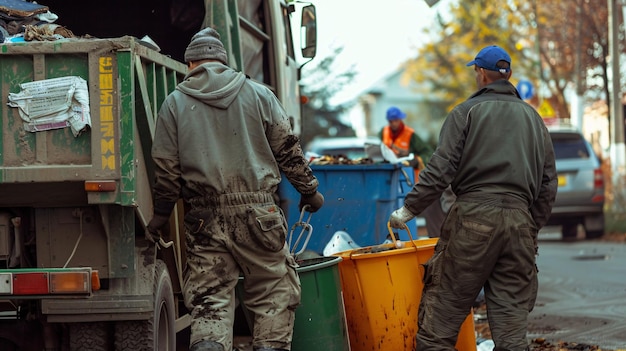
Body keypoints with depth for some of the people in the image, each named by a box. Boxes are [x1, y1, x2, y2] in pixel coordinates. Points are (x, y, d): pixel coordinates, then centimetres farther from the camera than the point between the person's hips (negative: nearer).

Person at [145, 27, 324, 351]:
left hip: (204, 220, 1)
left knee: (209, 300, 2)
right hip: (257, 214, 0)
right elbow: (288, 149, 9)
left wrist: (160, 214, 17)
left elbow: (166, 166, 5)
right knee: (275, 294, 9)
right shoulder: (258, 94, 6)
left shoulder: (174, 103, 6)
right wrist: (308, 189, 21)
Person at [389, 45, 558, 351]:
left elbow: (441, 168, -5)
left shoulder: (466, 112, 5)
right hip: (519, 221, 5)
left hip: (473, 216, -4)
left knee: (438, 324, -3)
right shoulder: (533, 118, 19)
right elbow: (548, 183, 17)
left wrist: (409, 209, -1)